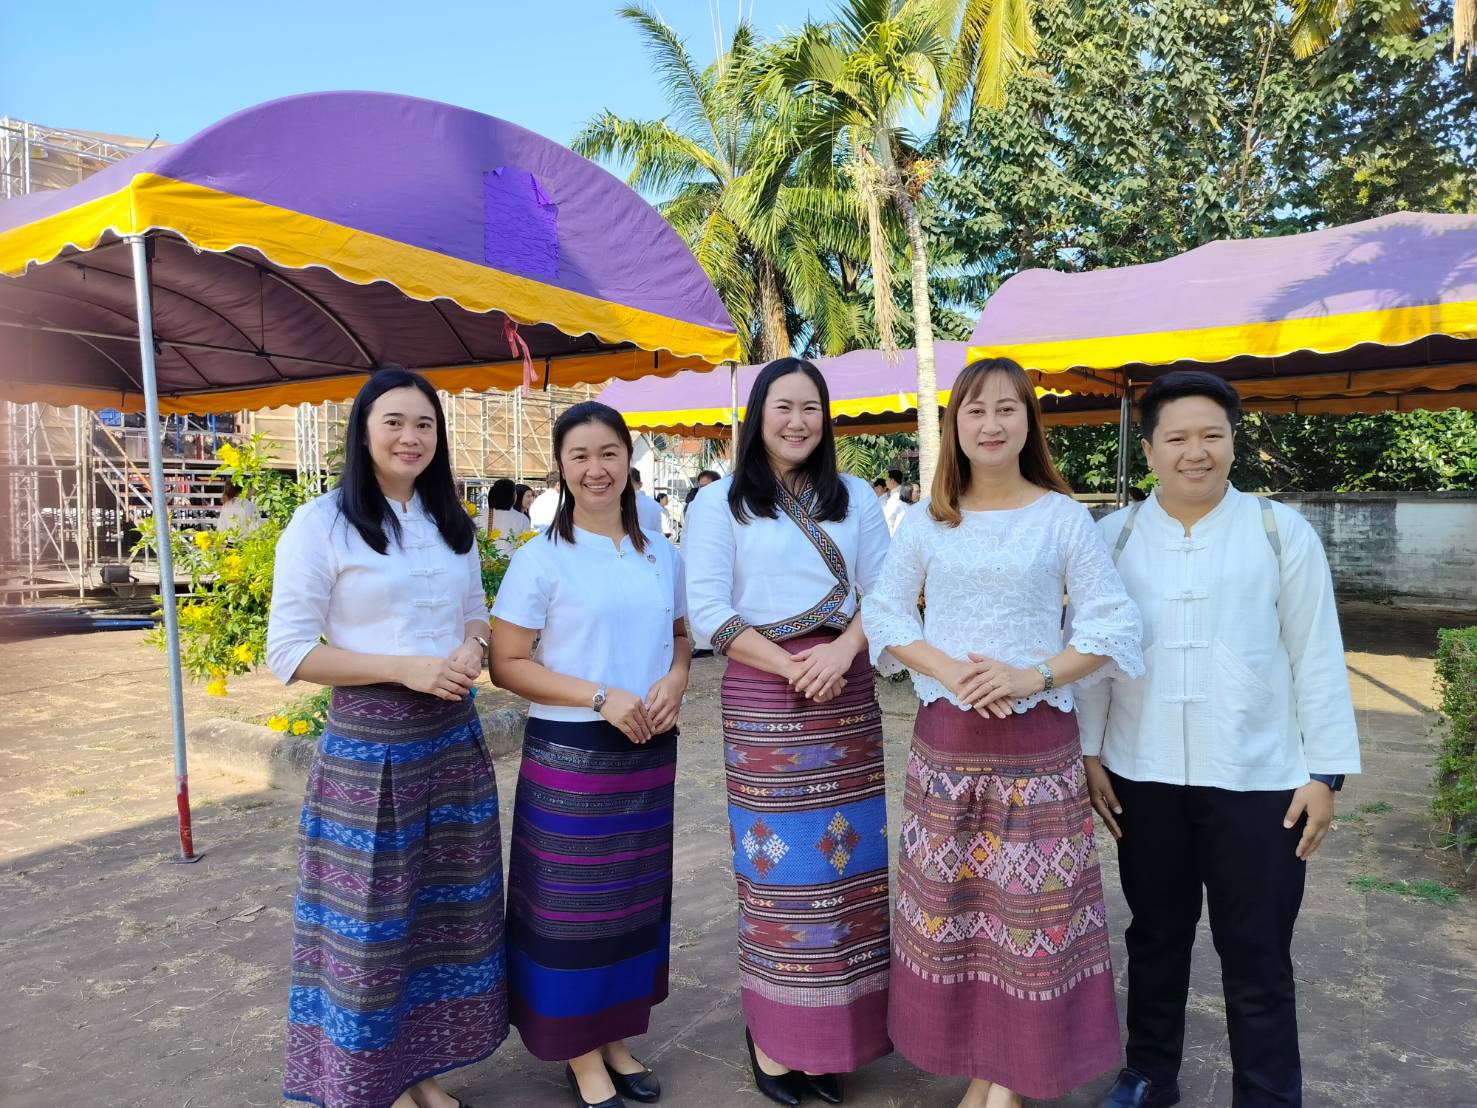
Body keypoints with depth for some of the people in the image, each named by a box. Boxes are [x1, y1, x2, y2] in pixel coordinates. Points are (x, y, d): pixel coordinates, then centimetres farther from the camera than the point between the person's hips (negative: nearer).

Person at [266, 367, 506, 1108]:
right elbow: (289, 653, -12)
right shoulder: (322, 523, -9)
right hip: (367, 745, -6)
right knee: (374, 917, 6)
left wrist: (470, 654, -7)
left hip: (453, 737, 6)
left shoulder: (452, 524, 10)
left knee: (444, 909, 15)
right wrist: (406, 668, -20)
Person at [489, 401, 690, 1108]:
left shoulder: (661, 555, 7)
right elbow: (506, 664, -10)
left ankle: (616, 1039, 34)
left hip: (649, 753, 5)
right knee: (572, 904, 5)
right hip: (569, 756, -4)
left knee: (635, 896, 15)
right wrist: (599, 696, -20)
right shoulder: (540, 560, -8)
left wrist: (675, 681, -6)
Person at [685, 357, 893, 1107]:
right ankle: (771, 1034, 17)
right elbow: (707, 611, -7)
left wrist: (842, 651, -12)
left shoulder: (854, 497, 11)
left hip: (848, 693, 4)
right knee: (781, 865, 1)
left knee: (845, 861, 7)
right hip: (763, 695, -3)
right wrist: (791, 669, -14)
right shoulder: (721, 502, 0)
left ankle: (832, 1031, 23)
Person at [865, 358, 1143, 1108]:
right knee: (949, 900, 10)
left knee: (1030, 903, 5)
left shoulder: (1063, 517, -3)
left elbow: (1114, 625, -4)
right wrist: (949, 671, -12)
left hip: (1037, 742, -2)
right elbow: (883, 613, 4)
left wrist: (1034, 676, -17)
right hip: (944, 739, 2)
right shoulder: (927, 519, 4)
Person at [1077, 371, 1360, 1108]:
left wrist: (1325, 772, -4)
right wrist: (1088, 753, 1)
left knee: (1257, 959, 9)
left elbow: (1317, 658, -1)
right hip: (1142, 778, 2)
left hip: (1258, 781, -1)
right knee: (1156, 939, 18)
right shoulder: (1114, 537, 2)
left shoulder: (1282, 532, -2)